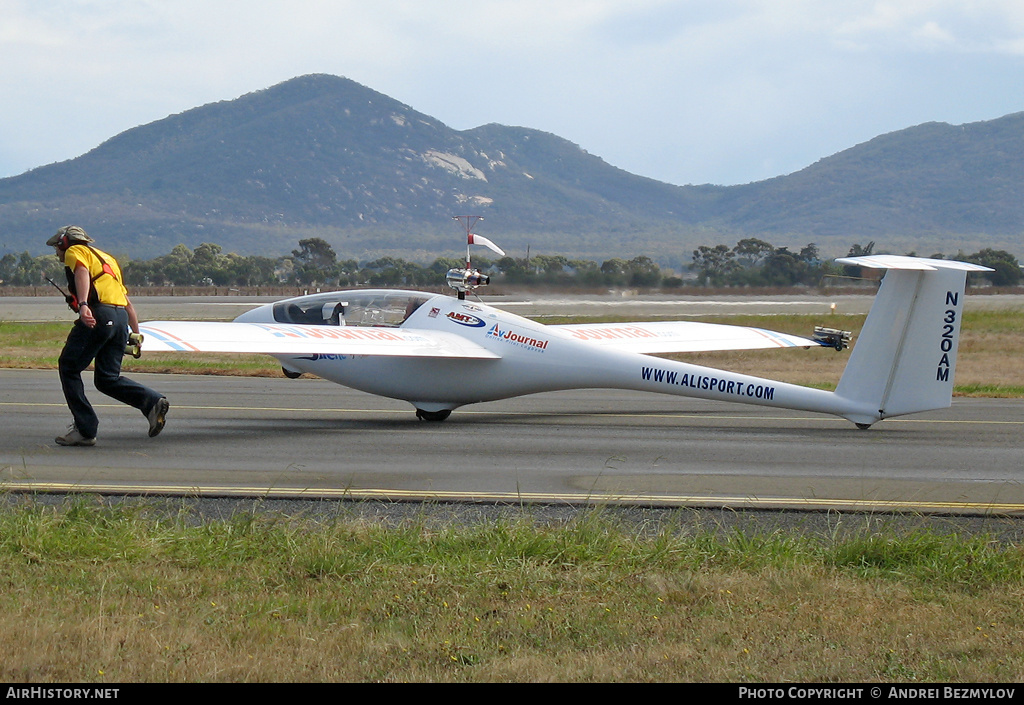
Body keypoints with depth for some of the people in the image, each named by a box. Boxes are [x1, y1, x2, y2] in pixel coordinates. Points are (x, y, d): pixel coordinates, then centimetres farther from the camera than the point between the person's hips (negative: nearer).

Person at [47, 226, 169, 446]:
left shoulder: (75, 251, 10)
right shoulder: (106, 258, 33)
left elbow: (82, 273, -14)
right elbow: (127, 301, 31)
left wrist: (83, 304, -30)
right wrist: (136, 335, 34)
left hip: (98, 314, -7)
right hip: (121, 318, 7)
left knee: (68, 368, 3)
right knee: (107, 379, 11)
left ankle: (85, 430, -2)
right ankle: (151, 401, -11)